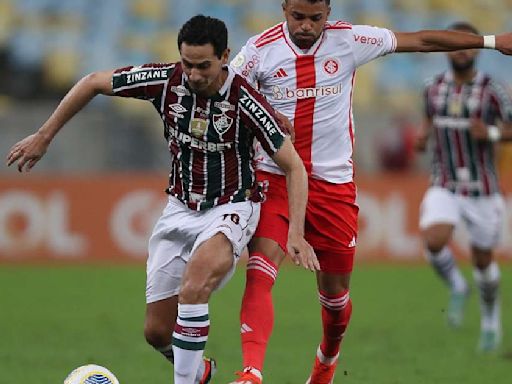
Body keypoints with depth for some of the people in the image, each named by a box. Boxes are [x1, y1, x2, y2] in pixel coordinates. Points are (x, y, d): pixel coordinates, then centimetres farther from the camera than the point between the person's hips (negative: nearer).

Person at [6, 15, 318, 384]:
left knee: (193, 284, -35)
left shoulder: (245, 101, -23)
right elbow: (94, 82, 0)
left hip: (230, 209, -5)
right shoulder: (167, 80, -14)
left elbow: (294, 166, -16)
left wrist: (296, 233, -25)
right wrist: (44, 136, 2)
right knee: (157, 332, 5)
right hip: (180, 209, 5)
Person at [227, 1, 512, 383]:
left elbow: (421, 40, 5)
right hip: (274, 180, -2)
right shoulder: (260, 50, -7)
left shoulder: (349, 40, -4)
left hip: (334, 185, 2)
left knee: (335, 294, 10)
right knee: (260, 275, -22)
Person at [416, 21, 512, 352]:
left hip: (482, 190, -2)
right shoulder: (434, 88, 2)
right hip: (445, 188, 2)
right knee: (434, 242, -25)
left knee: (483, 260, 9)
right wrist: (424, 134, 1)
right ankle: (457, 288, 6)